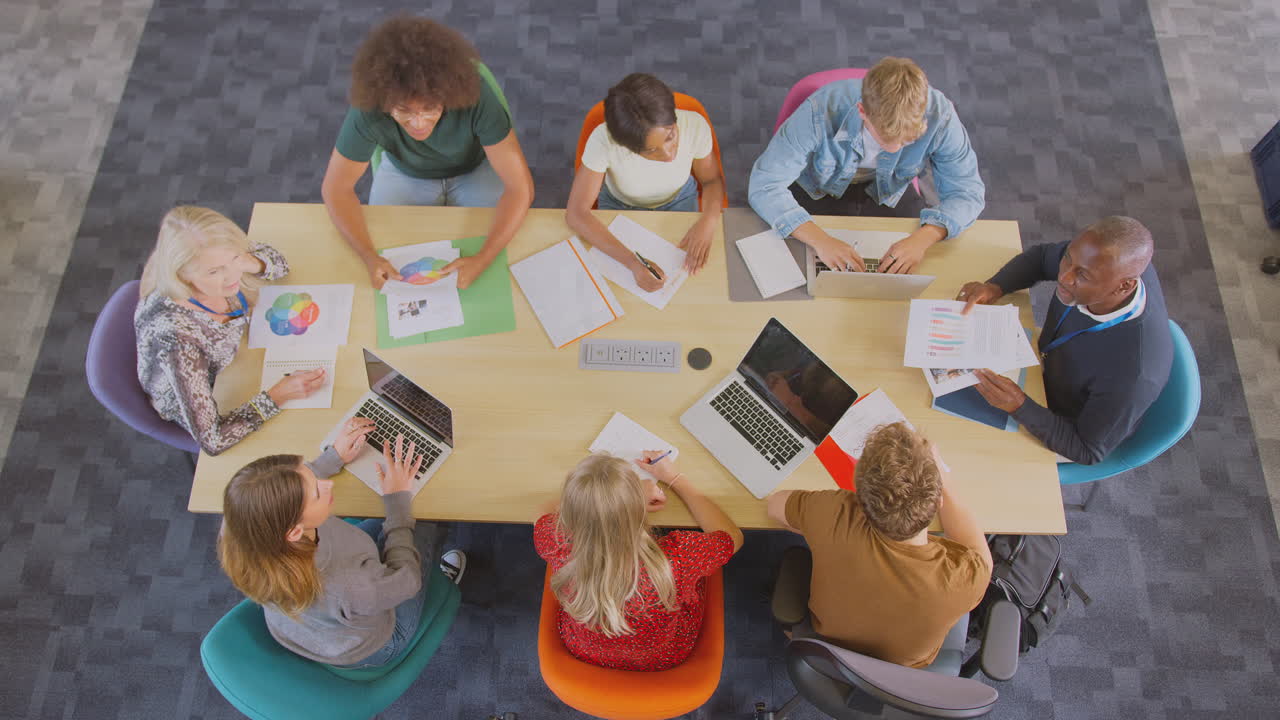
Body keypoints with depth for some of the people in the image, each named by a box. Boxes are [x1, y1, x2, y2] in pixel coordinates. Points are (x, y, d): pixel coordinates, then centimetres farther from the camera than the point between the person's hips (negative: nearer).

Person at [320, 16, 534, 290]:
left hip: (475, 170, -1)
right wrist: (369, 256, -37)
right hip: (404, 174, 1)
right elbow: (336, 187, -21)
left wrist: (483, 259, -45)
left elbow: (521, 187, -34)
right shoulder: (367, 110, -34)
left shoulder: (475, 95, -38)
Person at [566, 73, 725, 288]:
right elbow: (576, 214, -33)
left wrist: (708, 221, -35)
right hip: (619, 206, -1)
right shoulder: (603, 140, -38)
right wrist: (633, 262, -45)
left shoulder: (695, 126, -33)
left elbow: (712, 180, -13)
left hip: (678, 200, 1)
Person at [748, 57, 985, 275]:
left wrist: (922, 239, -40)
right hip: (819, 191, -2)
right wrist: (820, 240, -49)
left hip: (889, 192, 2)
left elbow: (967, 191, -19)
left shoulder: (939, 114, -29)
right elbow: (764, 185, -35)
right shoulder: (821, 110, -36)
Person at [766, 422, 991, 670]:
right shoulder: (966, 576, -41)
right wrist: (940, 473, -6)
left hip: (829, 639, 0)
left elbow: (775, 502, -16)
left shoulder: (833, 515, -41)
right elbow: (977, 548, -12)